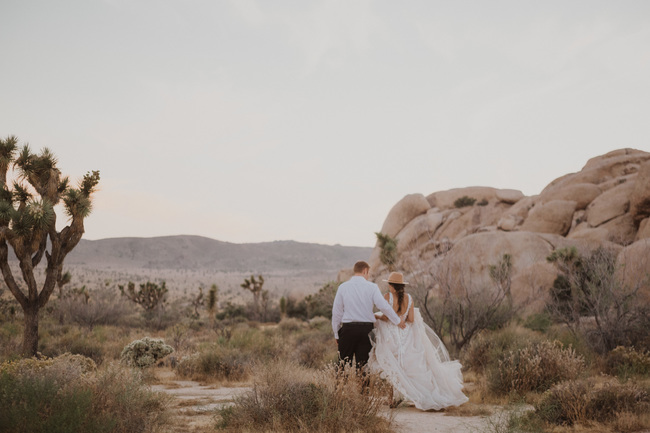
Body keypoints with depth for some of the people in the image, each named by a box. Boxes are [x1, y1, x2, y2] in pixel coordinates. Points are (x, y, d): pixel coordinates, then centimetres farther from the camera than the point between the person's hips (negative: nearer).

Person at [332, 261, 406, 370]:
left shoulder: (343, 287, 2)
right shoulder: (372, 287, -1)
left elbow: (337, 312, 5)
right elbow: (384, 306, -6)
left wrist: (336, 334, 13)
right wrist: (398, 321, 8)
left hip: (348, 328, 0)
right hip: (366, 329, 0)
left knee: (344, 364, 4)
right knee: (363, 364, 6)